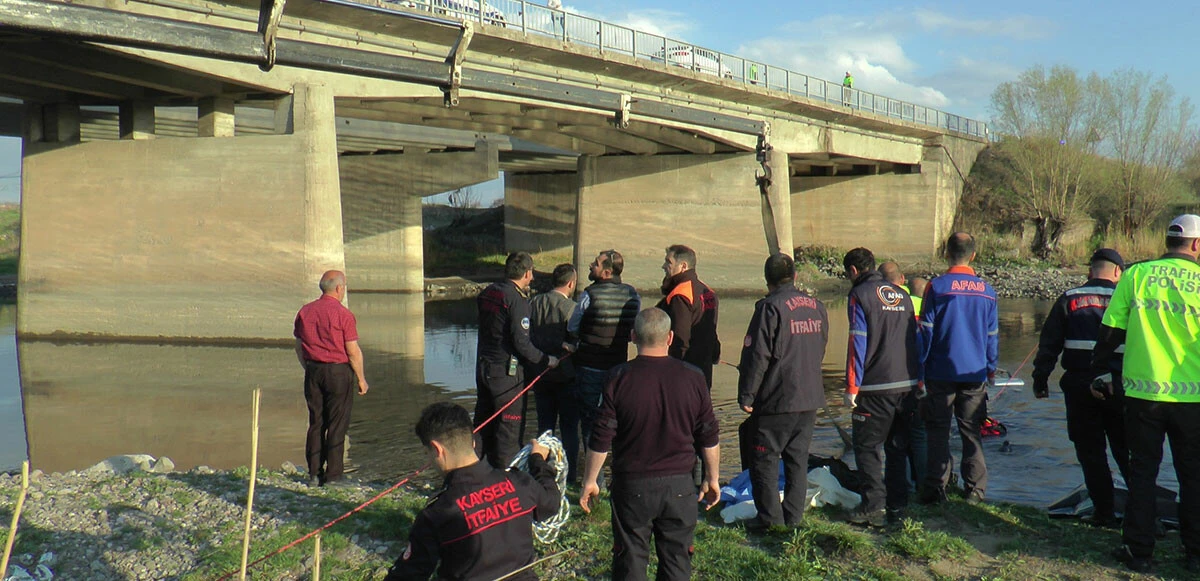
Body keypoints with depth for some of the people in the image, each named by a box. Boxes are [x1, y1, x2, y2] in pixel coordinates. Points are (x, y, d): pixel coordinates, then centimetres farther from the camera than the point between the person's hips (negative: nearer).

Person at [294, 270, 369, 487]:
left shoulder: (305, 312, 4)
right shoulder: (343, 315, -13)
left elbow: (299, 347, 11)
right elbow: (353, 351, -11)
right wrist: (361, 379, -1)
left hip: (313, 371, 5)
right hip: (338, 371, -5)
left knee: (315, 423, 11)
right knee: (337, 425, 1)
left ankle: (314, 474, 13)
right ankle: (333, 476, 3)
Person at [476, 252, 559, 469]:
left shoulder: (488, 293, 8)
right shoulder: (517, 300, -15)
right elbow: (522, 343, -20)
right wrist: (547, 360, -7)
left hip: (483, 368, 8)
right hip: (506, 372, -8)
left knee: (486, 426, 16)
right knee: (510, 432, -1)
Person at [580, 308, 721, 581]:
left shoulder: (619, 378, -10)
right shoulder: (692, 377, -4)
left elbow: (601, 439, -7)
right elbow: (709, 437, 3)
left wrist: (590, 481, 5)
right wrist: (712, 479, 17)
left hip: (631, 485, -1)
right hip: (679, 485, 2)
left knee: (630, 559, 8)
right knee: (677, 559, 11)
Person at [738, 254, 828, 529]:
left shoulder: (770, 308, -13)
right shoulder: (817, 307, 10)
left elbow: (757, 355, -15)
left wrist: (746, 395, -10)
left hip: (776, 400, -7)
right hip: (810, 397, 7)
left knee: (764, 458, 2)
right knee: (798, 458, 13)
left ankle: (770, 516, 2)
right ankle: (794, 515, 16)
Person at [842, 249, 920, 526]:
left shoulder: (860, 295, -7)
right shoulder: (901, 295, 14)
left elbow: (858, 343, -13)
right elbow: (914, 338, 15)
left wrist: (852, 387, -11)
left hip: (876, 388, -6)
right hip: (907, 385, 6)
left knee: (866, 447, 2)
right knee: (898, 447, 13)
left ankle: (874, 507, -3)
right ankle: (897, 506, 15)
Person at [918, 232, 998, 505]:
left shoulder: (937, 287, -7)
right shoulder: (987, 291, 3)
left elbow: (926, 331, -6)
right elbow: (992, 335, 9)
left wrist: (919, 372, -1)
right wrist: (990, 369, 20)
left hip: (941, 373, -3)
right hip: (975, 373, 3)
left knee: (938, 431, 3)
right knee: (972, 432, 10)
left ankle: (935, 489, 2)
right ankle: (975, 490, 11)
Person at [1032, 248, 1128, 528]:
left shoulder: (1069, 300, 3)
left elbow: (1049, 344, 3)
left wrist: (1040, 380, 10)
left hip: (1079, 388, 0)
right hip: (1120, 387, 0)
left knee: (1091, 452, 6)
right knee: (1127, 452, 11)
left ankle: (1104, 512, 7)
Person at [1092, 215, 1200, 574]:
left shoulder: (1135, 275, 0)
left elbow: (1110, 332, 1)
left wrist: (1100, 374, 14)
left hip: (1143, 393, 1)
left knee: (1142, 473, 10)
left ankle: (1139, 551, 12)